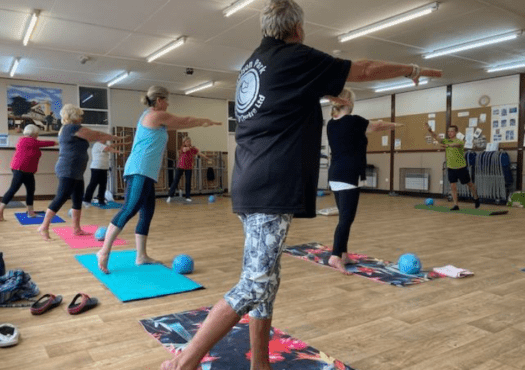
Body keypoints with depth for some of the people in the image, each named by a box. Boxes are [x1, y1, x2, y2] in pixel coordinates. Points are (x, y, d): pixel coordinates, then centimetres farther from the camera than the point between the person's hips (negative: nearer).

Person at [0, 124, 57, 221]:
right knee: (13, 190, -11)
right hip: (20, 170, -10)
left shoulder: (31, 142, 16)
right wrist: (54, 143, -4)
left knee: (31, 190, 11)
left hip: (28, 171, 10)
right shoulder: (25, 140, -13)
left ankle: (31, 212, 18)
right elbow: (42, 143, -12)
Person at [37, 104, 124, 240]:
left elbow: (90, 137, 27)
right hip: (68, 171, -11)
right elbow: (97, 135, -5)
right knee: (61, 198, -11)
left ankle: (76, 228, 13)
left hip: (75, 172, 11)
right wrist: (115, 137, 6)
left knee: (78, 200, 10)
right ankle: (44, 226, -8)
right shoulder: (73, 128, -11)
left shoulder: (66, 129, 19)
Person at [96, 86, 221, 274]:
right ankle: (104, 252, -19)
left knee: (147, 213, 9)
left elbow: (179, 125, 32)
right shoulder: (156, 115, -3)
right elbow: (185, 121, 5)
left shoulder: (153, 118, 24)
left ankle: (141, 256, 12)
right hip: (140, 171, -11)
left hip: (144, 172, 11)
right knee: (129, 209, -18)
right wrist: (206, 121, 20)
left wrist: (202, 124, 33)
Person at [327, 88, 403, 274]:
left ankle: (343, 254, 20)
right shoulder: (354, 121, -9)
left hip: (334, 176, 8)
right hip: (348, 177, -8)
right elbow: (377, 126, 9)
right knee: (346, 218, -10)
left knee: (344, 217, 14)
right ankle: (335, 256, -18)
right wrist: (394, 125, 29)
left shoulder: (331, 124, 10)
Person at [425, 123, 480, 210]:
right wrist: (430, 130, -33)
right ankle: (456, 205, 4)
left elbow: (456, 144, -39)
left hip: (461, 168, -3)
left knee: (469, 184, 14)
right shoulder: (446, 141, 1)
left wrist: (448, 145, -60)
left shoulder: (460, 141, -14)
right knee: (453, 186, -2)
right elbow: (436, 137, -14)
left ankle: (476, 198, 39)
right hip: (451, 168, 3)